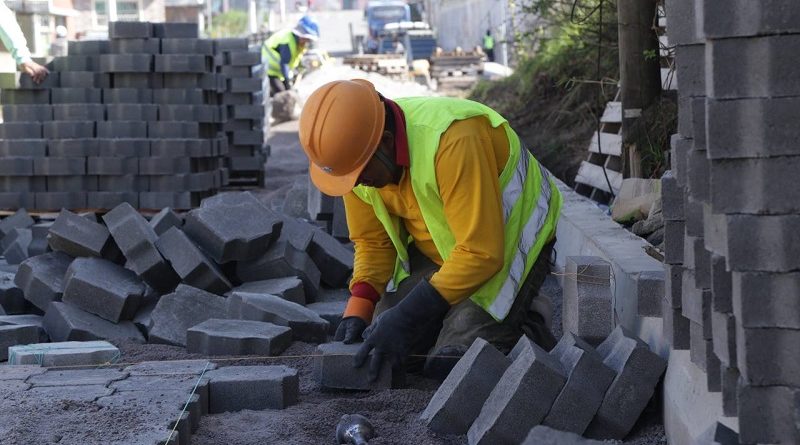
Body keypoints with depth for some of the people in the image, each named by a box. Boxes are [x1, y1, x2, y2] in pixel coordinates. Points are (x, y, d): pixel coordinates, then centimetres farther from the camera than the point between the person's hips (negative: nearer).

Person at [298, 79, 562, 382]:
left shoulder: (454, 141, -35)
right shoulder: (356, 151, -13)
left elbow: (481, 253, -34)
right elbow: (372, 242, 0)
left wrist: (406, 317, -34)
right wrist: (357, 311, -16)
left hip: (508, 241, -7)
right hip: (436, 248, 7)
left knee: (450, 364, -20)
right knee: (377, 351, -6)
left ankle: (528, 325, 7)